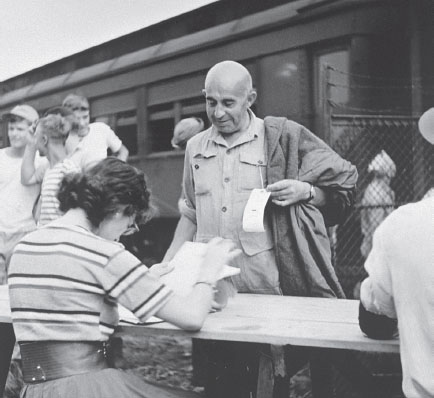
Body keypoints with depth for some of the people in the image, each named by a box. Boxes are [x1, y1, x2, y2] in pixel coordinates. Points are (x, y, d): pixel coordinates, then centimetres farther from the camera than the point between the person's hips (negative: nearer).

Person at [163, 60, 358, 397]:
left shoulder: (283, 137, -2)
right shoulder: (196, 148, 11)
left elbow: (343, 185, 2)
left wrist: (305, 191, -16)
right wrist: (166, 268, 11)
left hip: (272, 291, -4)